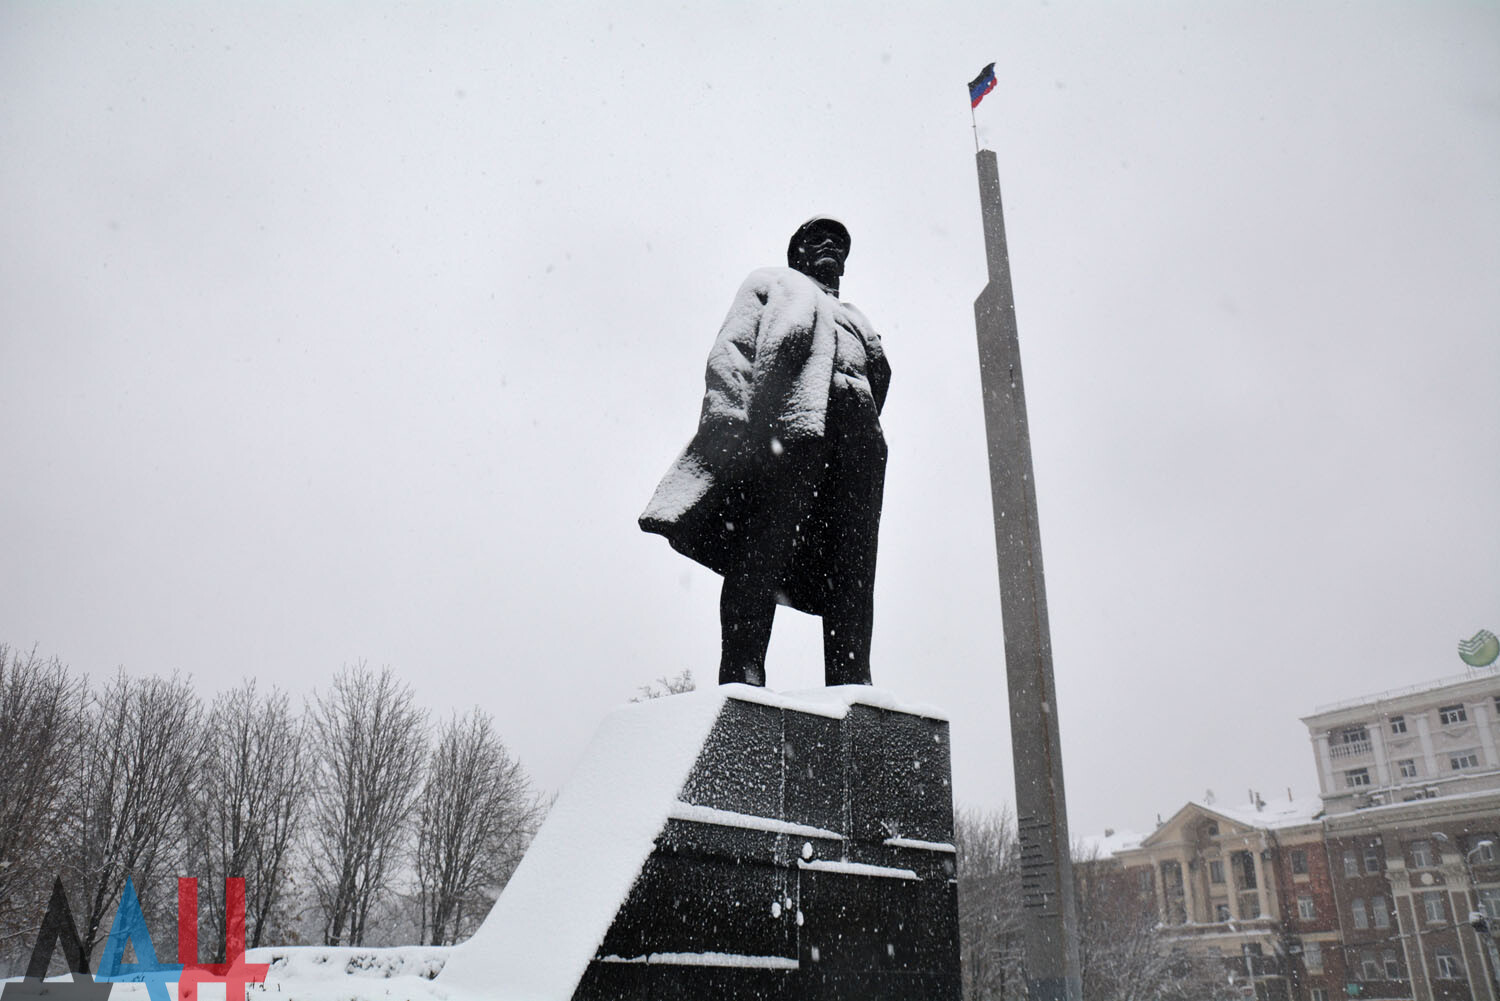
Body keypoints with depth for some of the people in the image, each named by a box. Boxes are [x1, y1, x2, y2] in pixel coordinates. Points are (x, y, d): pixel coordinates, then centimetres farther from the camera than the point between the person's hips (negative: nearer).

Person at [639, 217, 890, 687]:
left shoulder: (855, 318, 42)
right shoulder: (771, 283, 27)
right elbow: (729, 351, 9)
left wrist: (871, 441, 8)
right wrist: (735, 421, -10)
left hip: (858, 435, 5)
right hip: (784, 421, -5)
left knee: (853, 572, -9)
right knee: (761, 553, -18)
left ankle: (852, 691, -15)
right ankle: (741, 677, -24)